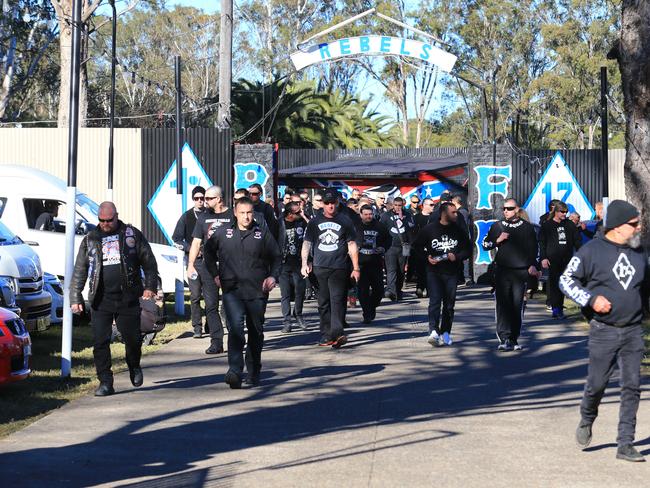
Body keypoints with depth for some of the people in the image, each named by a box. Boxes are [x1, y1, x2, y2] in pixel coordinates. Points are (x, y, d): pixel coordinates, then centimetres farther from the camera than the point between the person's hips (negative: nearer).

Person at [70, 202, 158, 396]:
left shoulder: (132, 234, 6)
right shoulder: (90, 239, 10)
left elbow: (149, 261, 8)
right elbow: (79, 271, 11)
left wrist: (150, 286, -1)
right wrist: (75, 298, 5)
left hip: (128, 299, -1)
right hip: (100, 300, 1)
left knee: (133, 338, 6)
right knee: (100, 342, -4)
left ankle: (134, 367, 35)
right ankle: (105, 383, 1)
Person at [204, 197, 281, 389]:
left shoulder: (262, 234, 5)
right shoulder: (223, 233, 5)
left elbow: (276, 257, 12)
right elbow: (209, 251, 20)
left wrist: (273, 276, -4)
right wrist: (215, 274, 12)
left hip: (257, 292, 1)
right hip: (232, 291, -1)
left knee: (256, 333, 11)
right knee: (235, 328, -18)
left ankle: (253, 372, 25)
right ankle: (235, 370, -25)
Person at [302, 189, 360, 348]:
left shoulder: (345, 221, 8)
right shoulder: (315, 222, 12)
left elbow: (352, 245, 9)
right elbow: (307, 243, 11)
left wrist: (356, 268, 5)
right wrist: (305, 263, -3)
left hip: (339, 268, -2)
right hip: (319, 268, 2)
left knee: (337, 300, -13)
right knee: (323, 302, 7)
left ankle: (337, 332, -23)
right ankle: (326, 334, 13)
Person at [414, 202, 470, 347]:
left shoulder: (459, 231, 7)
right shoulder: (429, 229, 0)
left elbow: (467, 249, 12)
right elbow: (417, 246, 10)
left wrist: (457, 256, -7)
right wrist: (427, 257, -6)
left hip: (452, 272, 3)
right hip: (434, 271, -3)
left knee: (449, 304, 6)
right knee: (435, 301, -15)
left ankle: (445, 332, 15)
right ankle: (434, 331, -25)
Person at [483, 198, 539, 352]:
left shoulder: (526, 227, 8)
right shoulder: (497, 226, 11)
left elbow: (533, 248, 12)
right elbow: (485, 244, 13)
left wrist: (533, 265, 0)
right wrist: (498, 240, -4)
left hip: (521, 271, 0)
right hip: (502, 271, 0)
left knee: (517, 306, 1)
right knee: (503, 305, -9)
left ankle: (514, 339, 9)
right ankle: (504, 338, -13)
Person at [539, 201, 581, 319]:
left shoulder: (569, 224, 12)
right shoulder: (547, 225, 2)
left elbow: (577, 240, 13)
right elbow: (542, 243, 0)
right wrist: (543, 258, -8)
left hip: (566, 259, 4)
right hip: (552, 259, -4)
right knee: (554, 282, -9)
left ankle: (559, 308, 12)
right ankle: (555, 308, -11)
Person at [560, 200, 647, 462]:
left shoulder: (639, 253, 11)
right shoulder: (592, 250, -5)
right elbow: (566, 280, -3)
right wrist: (591, 299, -14)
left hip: (633, 332, 4)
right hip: (603, 332, -4)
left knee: (632, 387, 0)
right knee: (597, 384, 0)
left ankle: (625, 445, 5)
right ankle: (586, 422, 31)